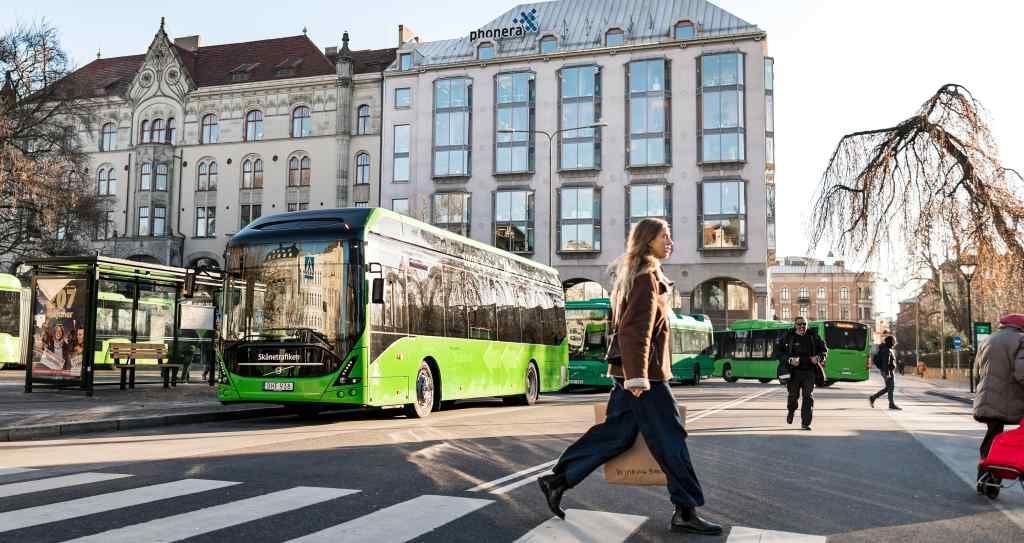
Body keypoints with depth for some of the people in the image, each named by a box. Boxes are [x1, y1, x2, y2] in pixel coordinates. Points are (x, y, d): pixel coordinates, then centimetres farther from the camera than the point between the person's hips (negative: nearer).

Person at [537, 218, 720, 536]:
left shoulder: (637, 275, 18)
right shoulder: (647, 277, -12)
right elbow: (636, 330, -21)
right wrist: (639, 376, -25)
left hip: (629, 372, 10)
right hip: (644, 372, -10)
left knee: (615, 433, 12)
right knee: (670, 439, -3)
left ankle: (557, 480, 14)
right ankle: (685, 512, 4)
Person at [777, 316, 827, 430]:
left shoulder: (813, 336, 7)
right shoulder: (788, 337, 0)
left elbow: (824, 350, 15)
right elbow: (779, 353, -3)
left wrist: (818, 357, -7)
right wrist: (789, 360, -20)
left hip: (809, 371, 1)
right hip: (794, 371, -1)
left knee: (808, 396, -7)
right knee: (793, 394, 5)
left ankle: (805, 423, -3)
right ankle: (791, 412, 39)